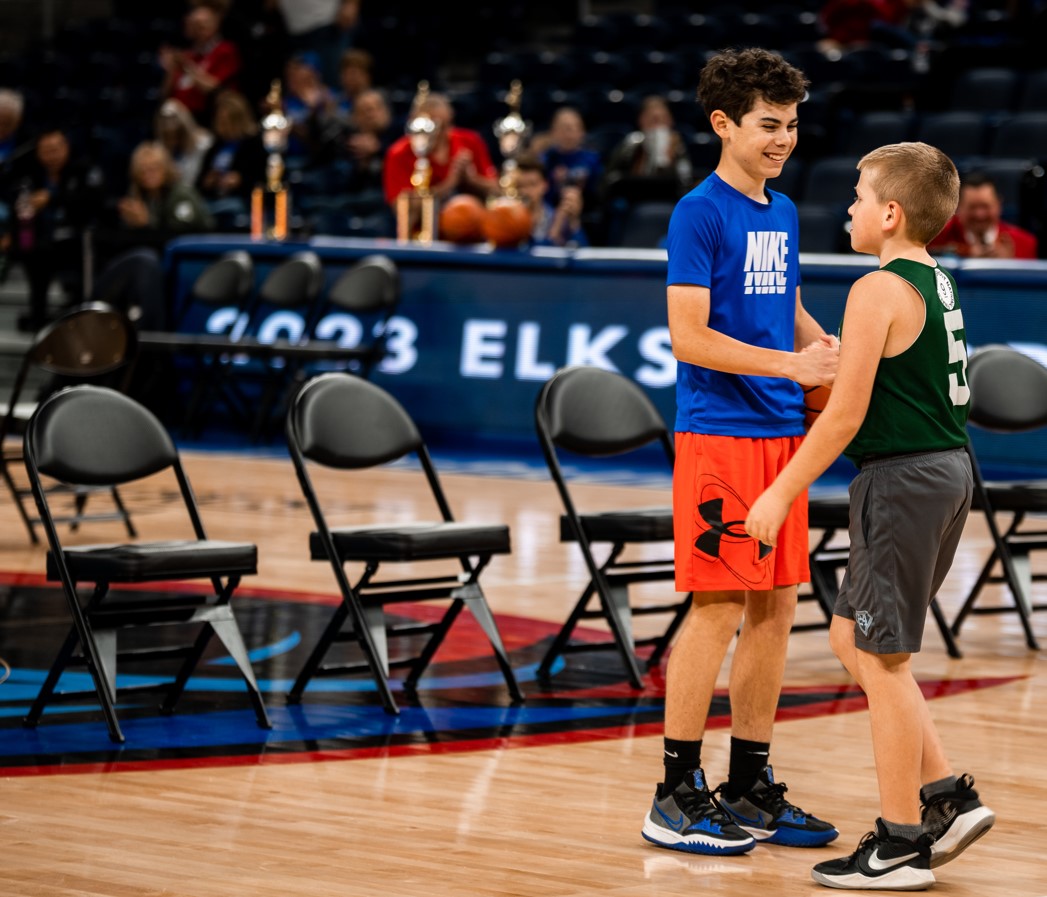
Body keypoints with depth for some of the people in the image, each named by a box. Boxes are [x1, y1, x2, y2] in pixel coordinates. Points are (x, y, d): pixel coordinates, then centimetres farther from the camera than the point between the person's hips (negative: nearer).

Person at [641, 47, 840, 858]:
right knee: (720, 608, -7)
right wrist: (790, 364, -20)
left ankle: (749, 789, 18)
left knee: (776, 607, 9)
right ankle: (677, 797, 0)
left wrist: (830, 349, 8)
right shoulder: (700, 213, -9)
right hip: (719, 434, -8)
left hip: (782, 435, 8)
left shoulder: (782, 213, 15)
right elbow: (689, 337, -15)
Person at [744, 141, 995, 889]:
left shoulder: (878, 290, -15)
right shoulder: (939, 284, 13)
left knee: (881, 659, -1)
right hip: (947, 470, 9)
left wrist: (782, 493, -10)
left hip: (903, 482, -9)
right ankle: (947, 797, 15)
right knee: (854, 639, 17)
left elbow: (845, 415, -17)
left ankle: (903, 843, 5)